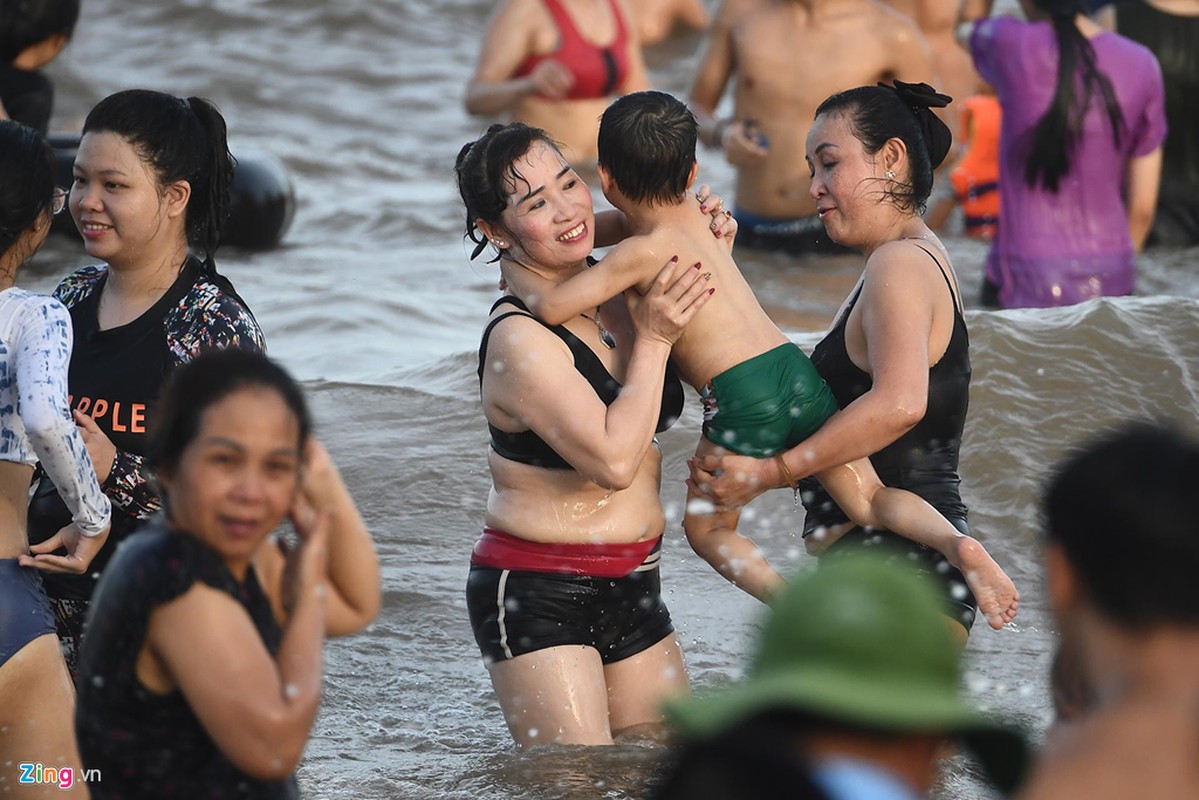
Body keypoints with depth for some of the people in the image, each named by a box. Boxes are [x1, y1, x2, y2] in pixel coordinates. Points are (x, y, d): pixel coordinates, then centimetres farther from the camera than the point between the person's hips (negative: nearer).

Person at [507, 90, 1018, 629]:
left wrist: (518, 272, 2)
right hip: (798, 370, 7)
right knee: (867, 498, 8)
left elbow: (553, 305, -18)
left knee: (706, 529, 13)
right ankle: (954, 542, -19)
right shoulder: (693, 214, 17)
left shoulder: (644, 252, -7)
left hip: (742, 398, -7)